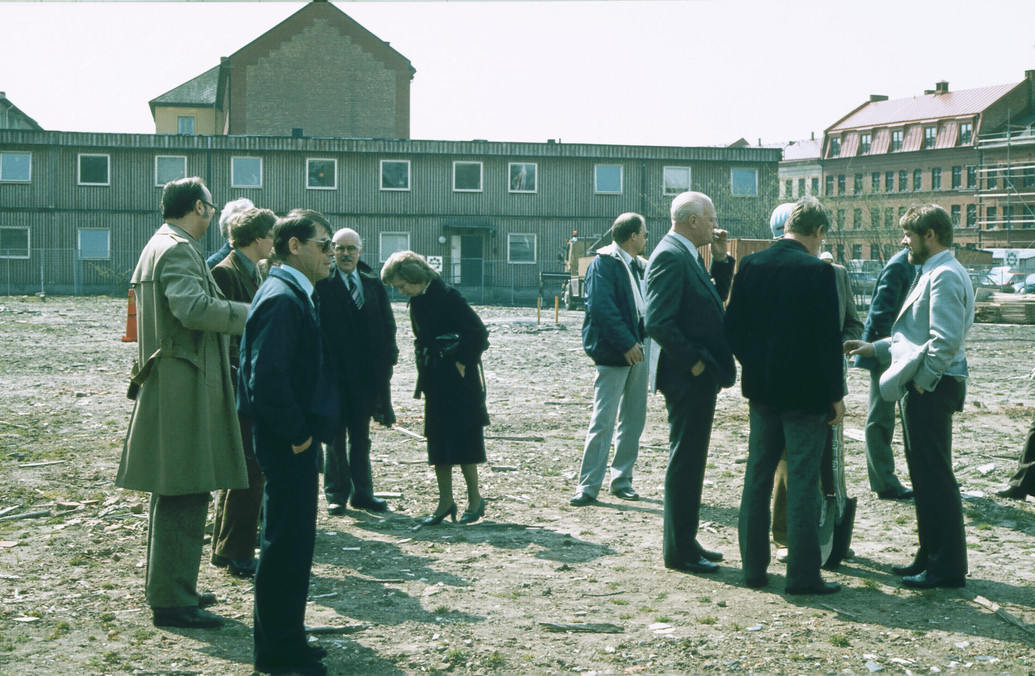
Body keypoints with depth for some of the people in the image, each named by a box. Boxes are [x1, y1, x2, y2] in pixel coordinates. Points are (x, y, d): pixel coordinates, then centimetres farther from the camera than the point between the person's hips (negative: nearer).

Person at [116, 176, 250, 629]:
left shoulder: (159, 246, 19)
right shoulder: (177, 249, -14)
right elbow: (192, 307, -29)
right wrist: (250, 314, -19)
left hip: (167, 385, 11)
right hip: (183, 390, -11)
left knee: (173, 497, 18)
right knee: (185, 498, -7)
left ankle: (169, 588, 28)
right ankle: (172, 601, -3)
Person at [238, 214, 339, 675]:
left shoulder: (295, 294, 15)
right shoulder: (282, 298, -18)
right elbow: (266, 377, -26)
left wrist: (308, 429, 15)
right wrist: (297, 433, -18)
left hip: (295, 440, 11)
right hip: (287, 444, -11)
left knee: (291, 541, 17)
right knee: (286, 543, -3)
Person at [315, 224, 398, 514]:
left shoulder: (374, 285, 10)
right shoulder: (322, 284, -5)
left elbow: (387, 325, 10)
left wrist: (387, 355, -2)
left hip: (365, 372, 4)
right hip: (334, 371, -4)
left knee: (361, 436, 13)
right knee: (336, 436, 6)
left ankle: (362, 492, 21)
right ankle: (336, 493, 15)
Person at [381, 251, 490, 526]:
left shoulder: (447, 297, -15)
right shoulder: (417, 303, 9)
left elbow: (478, 333, -16)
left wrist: (462, 363, -12)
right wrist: (425, 371, 10)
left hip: (458, 379, -8)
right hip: (435, 381, 8)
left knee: (462, 437, -2)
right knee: (437, 440, 8)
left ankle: (475, 498, 10)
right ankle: (445, 502, 16)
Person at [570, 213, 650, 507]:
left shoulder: (639, 265, 16)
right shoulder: (603, 264, -9)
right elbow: (601, 307, -19)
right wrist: (626, 344, -21)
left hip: (637, 347, 8)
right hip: (613, 350, -8)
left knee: (634, 418, 11)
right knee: (603, 420, -8)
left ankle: (621, 480, 21)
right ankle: (588, 485, -3)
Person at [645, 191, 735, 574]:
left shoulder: (688, 255, 15)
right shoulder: (670, 256, -17)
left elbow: (714, 300, 21)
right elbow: (658, 322, -24)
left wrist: (721, 259, 11)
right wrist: (694, 363, -19)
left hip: (699, 375, 10)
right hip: (686, 377, -10)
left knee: (691, 460, 15)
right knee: (685, 461, -3)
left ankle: (684, 542, 24)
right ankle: (678, 550, 5)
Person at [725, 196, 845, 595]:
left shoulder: (750, 266, 2)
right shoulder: (817, 271, -13)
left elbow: (734, 327, 4)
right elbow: (829, 338, -12)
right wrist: (836, 394, -5)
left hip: (761, 388, 5)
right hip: (805, 393, -5)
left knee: (757, 477, 13)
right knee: (803, 483, 1)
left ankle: (753, 566, 19)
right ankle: (803, 574, 5)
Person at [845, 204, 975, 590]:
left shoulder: (945, 276, -15)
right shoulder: (934, 273, 17)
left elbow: (946, 340, -24)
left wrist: (921, 381, -18)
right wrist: (876, 348, 21)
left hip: (931, 389, -11)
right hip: (922, 387, 11)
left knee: (934, 476, -5)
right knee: (924, 474, 15)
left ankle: (947, 568, 2)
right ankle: (930, 557, 24)